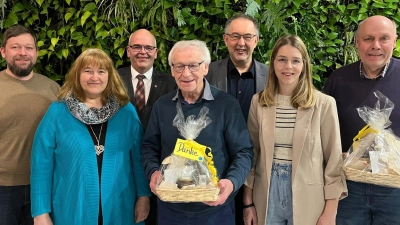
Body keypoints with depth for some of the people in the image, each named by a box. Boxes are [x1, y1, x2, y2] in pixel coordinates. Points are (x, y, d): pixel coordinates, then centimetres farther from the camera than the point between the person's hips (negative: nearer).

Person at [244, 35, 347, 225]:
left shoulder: (324, 104, -8)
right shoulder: (259, 101, 0)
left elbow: (333, 160, -5)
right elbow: (251, 154, 4)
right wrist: (248, 203, 3)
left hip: (308, 198, -2)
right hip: (267, 196, 2)